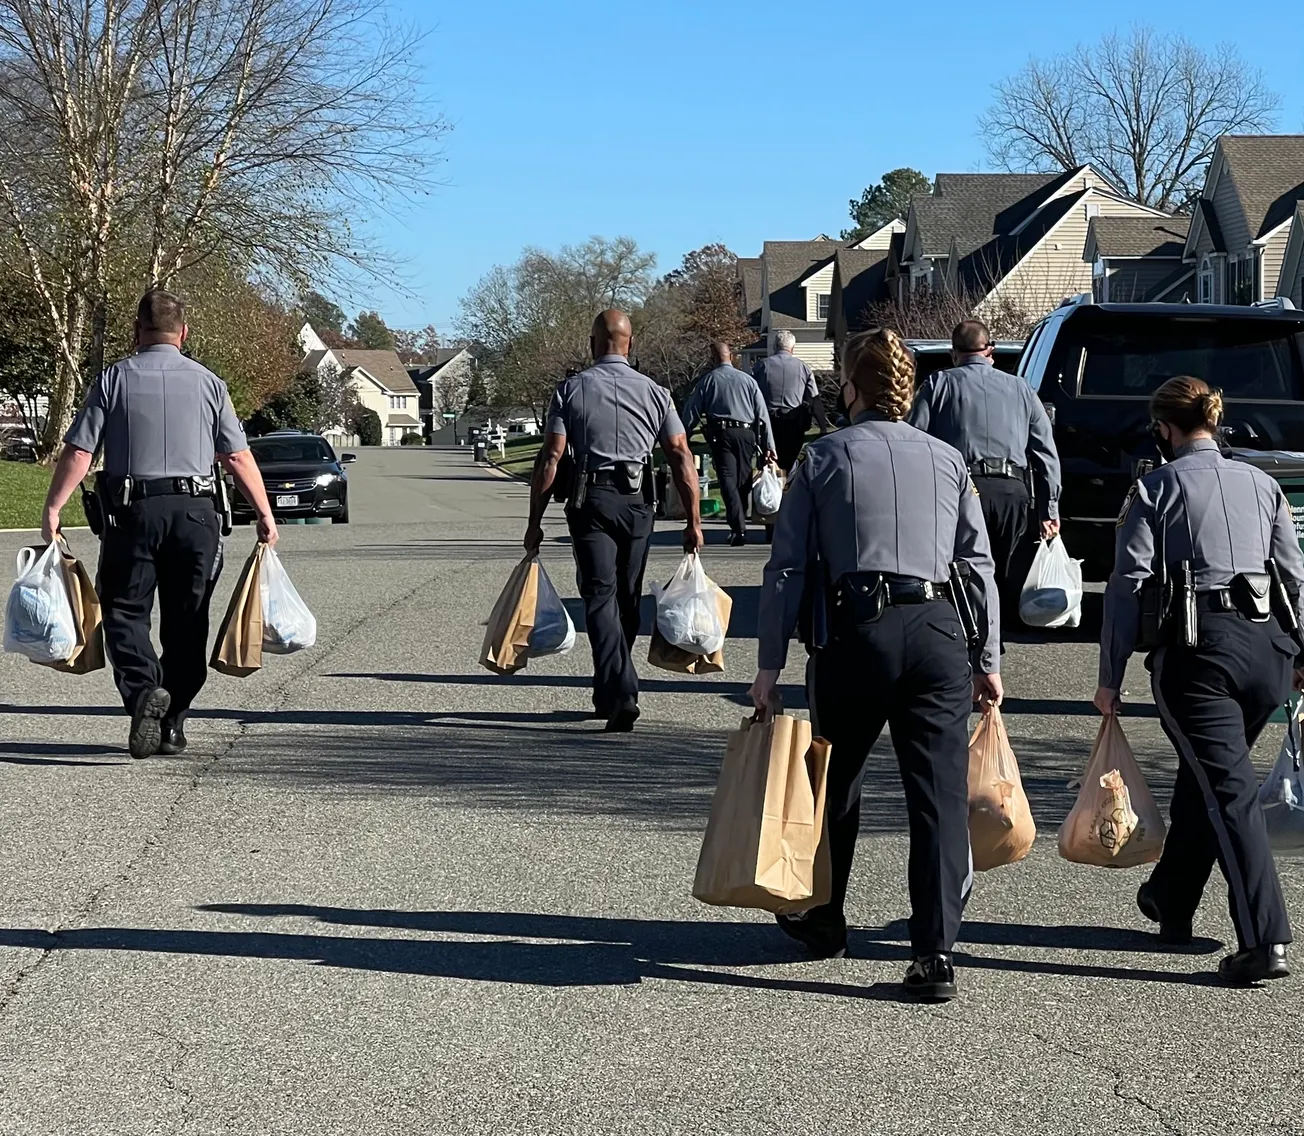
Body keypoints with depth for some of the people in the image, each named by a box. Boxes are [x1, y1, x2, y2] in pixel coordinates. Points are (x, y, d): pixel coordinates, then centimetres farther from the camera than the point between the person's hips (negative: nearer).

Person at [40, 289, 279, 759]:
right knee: (185, 620, 11)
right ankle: (173, 721, 13)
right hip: (195, 512, 2)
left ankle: (144, 688, -22)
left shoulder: (114, 379, 3)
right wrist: (264, 514, 12)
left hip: (132, 509, -2)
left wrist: (52, 510, 1)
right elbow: (238, 457, 4)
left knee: (125, 610, 4)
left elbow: (78, 453, -3)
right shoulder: (207, 382, 6)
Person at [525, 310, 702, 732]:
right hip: (637, 501, 2)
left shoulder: (571, 390, 3)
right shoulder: (655, 392, 7)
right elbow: (681, 456, 2)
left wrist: (535, 520, 1)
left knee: (600, 595, -5)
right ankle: (611, 693, 26)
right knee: (628, 598, 14)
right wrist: (693, 520, 5)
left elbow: (550, 458, -3)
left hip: (591, 500, -2)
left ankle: (620, 693, -21)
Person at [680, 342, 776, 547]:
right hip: (747, 434, 2)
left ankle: (739, 529, -21)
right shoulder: (747, 380, 10)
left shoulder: (707, 380, 6)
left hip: (721, 433, -2)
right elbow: (762, 414, 8)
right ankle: (740, 526, 20)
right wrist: (769, 445, 9)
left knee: (728, 480, -7)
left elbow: (691, 414, 5)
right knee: (743, 481, 12)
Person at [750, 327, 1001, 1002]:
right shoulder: (947, 460, 10)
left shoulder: (824, 458, 4)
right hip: (940, 632, 1)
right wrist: (987, 660, 14)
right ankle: (935, 954, -6)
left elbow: (788, 566, 1)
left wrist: (770, 664, 3)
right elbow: (977, 563, 8)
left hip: (856, 632, -1)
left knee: (836, 783, 18)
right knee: (940, 793, 0)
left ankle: (824, 922, 34)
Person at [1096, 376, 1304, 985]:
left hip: (1199, 645, -5)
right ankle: (1171, 900, 37)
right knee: (1203, 775, 22)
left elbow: (1127, 586, -3)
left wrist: (1111, 677, 1)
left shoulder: (1155, 489, 1)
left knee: (1229, 791, -8)